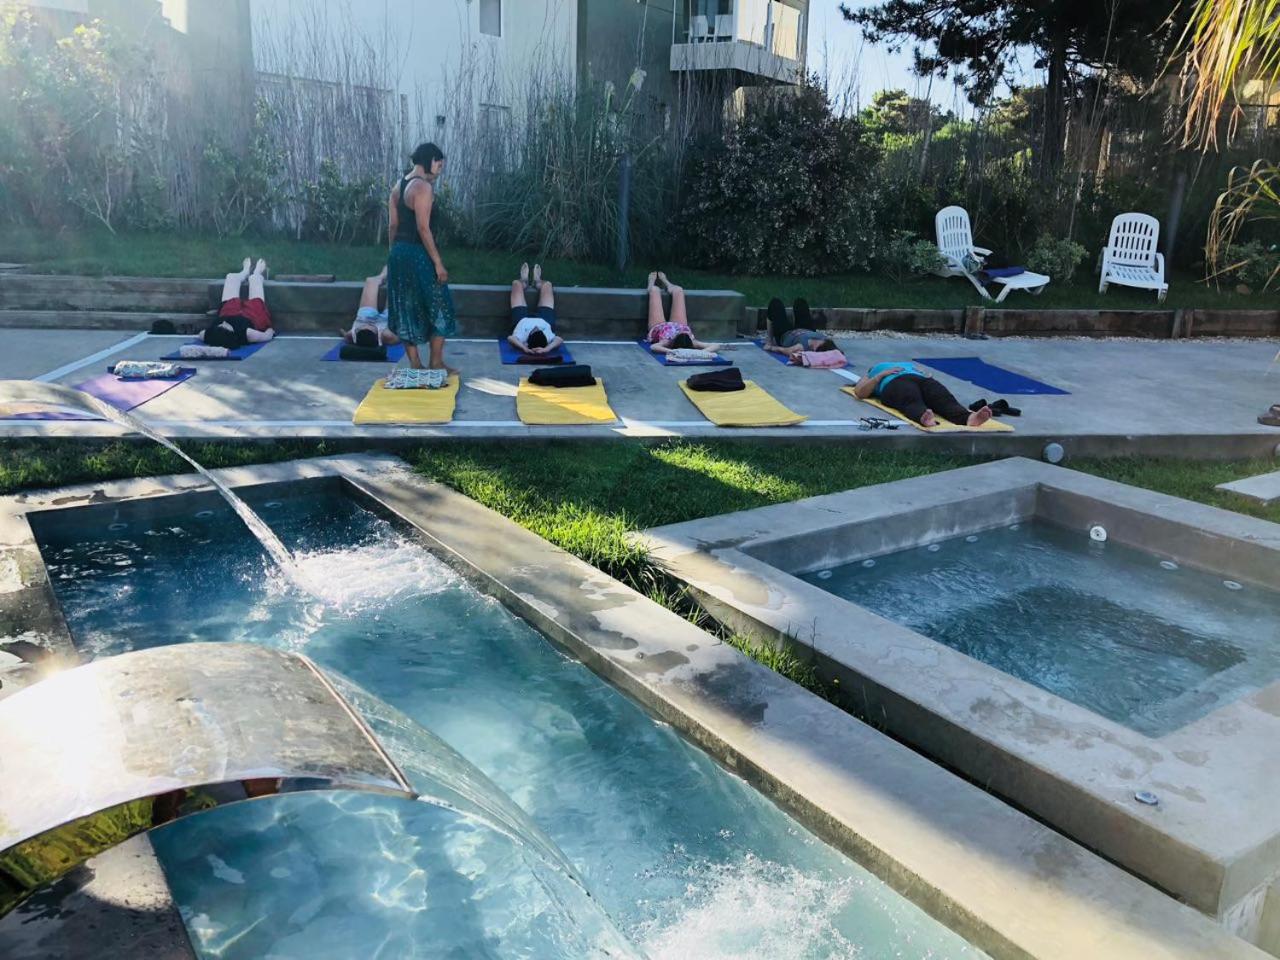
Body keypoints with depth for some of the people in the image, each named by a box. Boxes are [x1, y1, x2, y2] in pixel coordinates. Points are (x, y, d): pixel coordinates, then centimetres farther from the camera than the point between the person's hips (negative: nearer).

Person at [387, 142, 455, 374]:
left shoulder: (398, 186, 13)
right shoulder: (423, 186, -14)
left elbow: (393, 226, 14)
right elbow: (423, 229, -19)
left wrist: (397, 253, 20)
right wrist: (438, 262, -18)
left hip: (399, 253, 9)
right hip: (418, 254, -9)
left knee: (406, 310, 10)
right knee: (437, 308, 4)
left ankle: (415, 365, 15)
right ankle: (435, 364, 9)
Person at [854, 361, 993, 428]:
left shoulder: (908, 365, 48)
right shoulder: (875, 370, 38)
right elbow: (859, 393, 14)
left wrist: (926, 374, 6)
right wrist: (881, 374, 5)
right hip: (895, 384, -4)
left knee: (944, 399, -32)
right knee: (912, 402, -41)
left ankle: (969, 417, -64)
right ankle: (925, 418, -76)